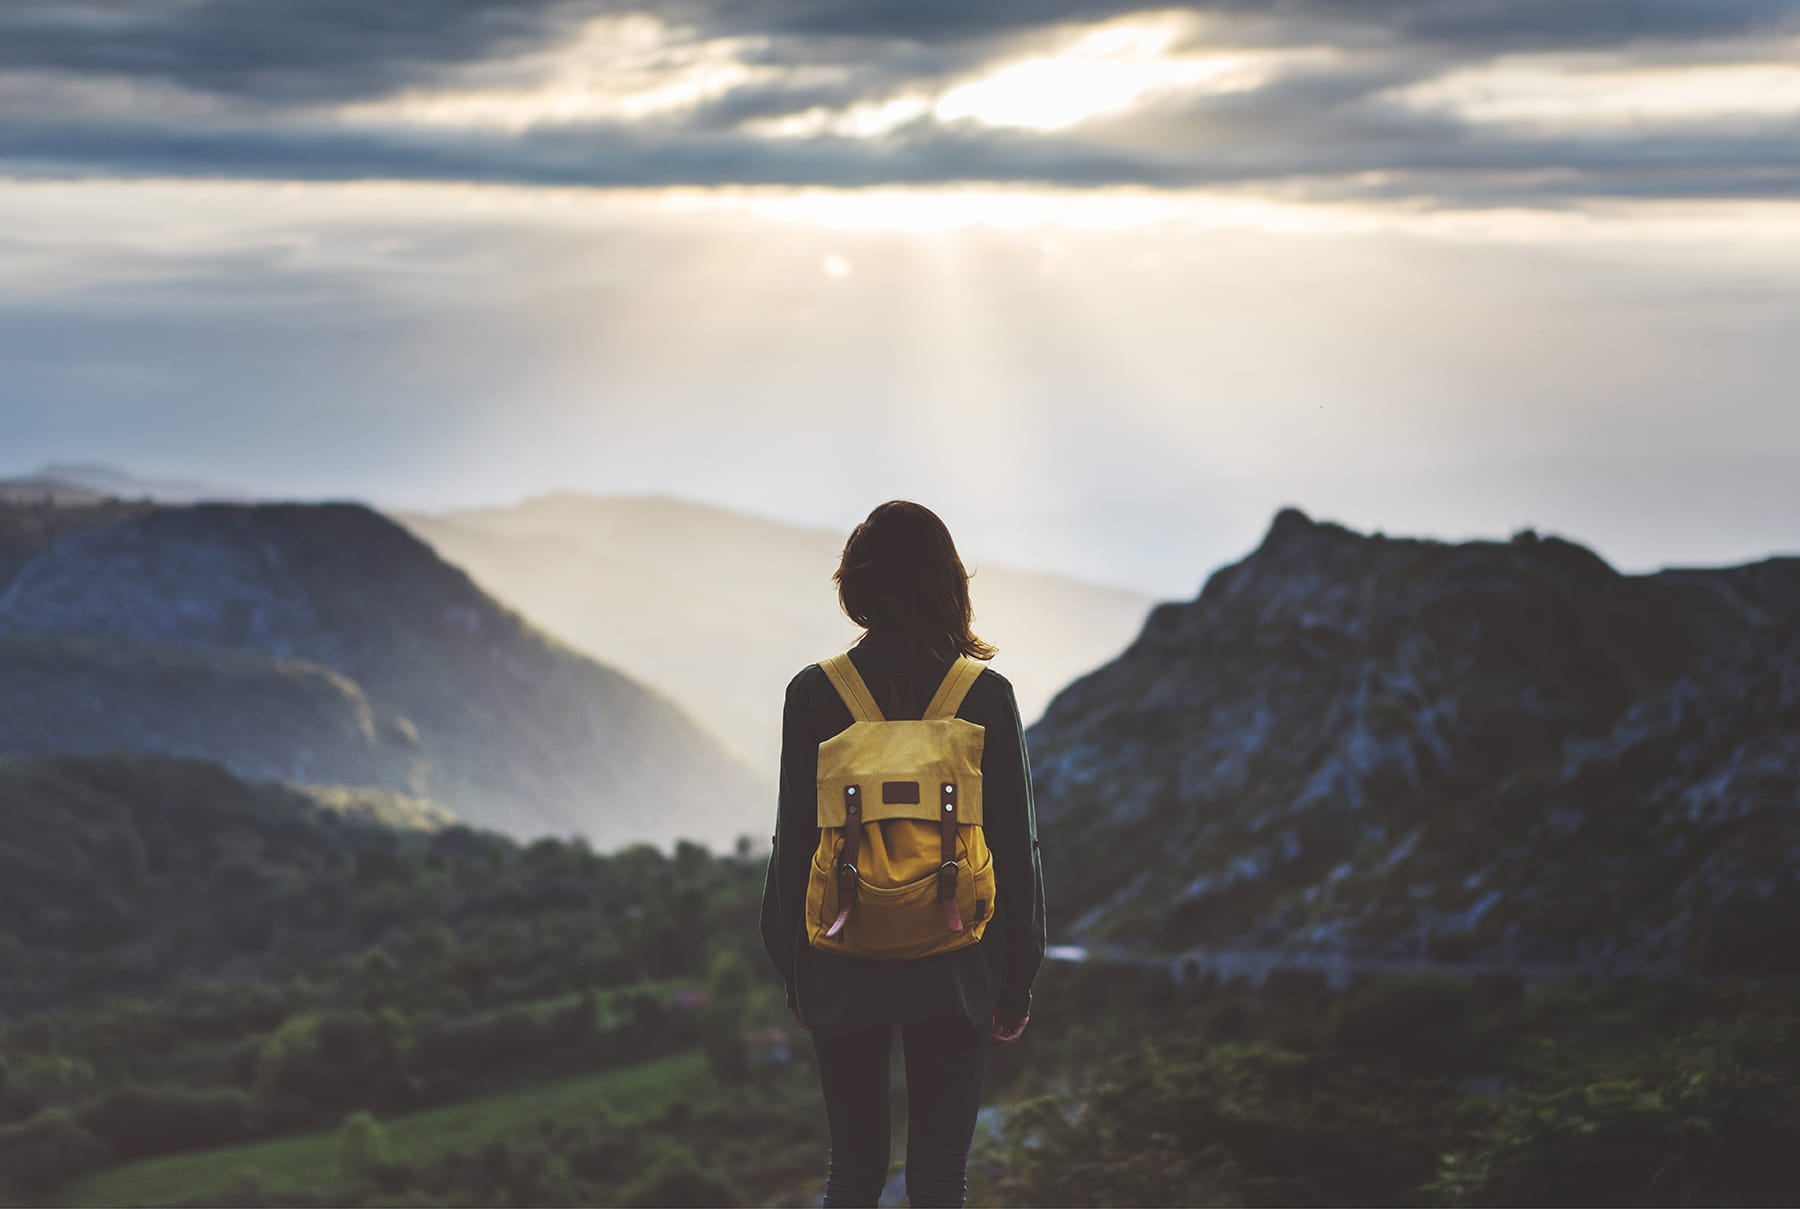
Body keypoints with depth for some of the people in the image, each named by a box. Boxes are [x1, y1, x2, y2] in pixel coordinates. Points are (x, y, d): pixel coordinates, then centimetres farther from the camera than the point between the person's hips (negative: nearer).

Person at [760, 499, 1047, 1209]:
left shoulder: (813, 695, -6)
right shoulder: (987, 697, -6)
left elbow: (793, 843, 0)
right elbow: (1017, 848, -2)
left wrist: (794, 973, 11)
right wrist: (1015, 985, 7)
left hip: (843, 972, 0)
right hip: (956, 975, 0)